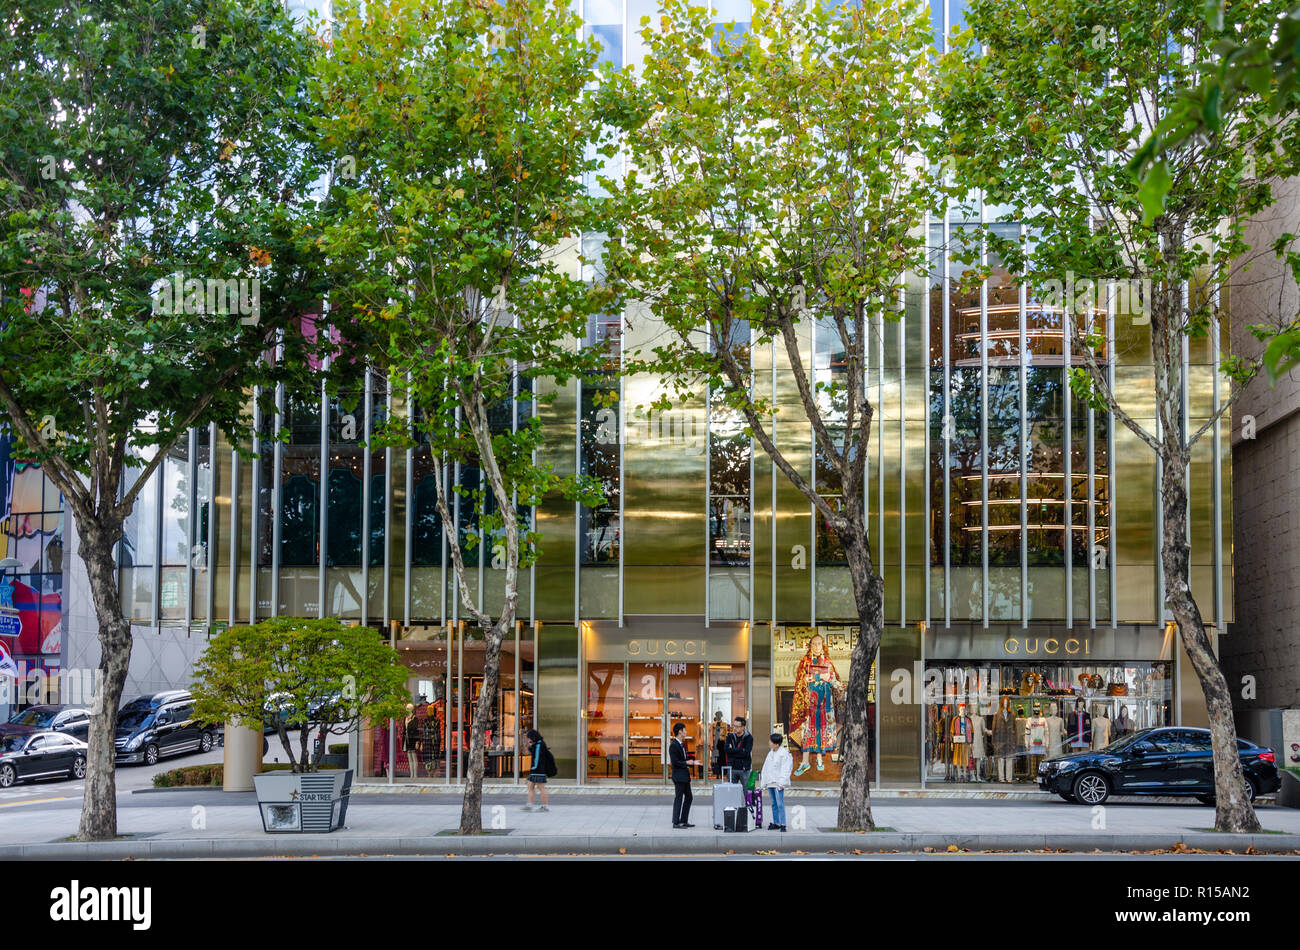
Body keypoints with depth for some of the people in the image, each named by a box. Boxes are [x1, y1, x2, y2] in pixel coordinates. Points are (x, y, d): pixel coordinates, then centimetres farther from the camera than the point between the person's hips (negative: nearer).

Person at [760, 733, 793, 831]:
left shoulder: (784, 754, -8)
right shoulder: (770, 754, 16)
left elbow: (785, 769, -12)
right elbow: (766, 768, 21)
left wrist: (781, 783, -17)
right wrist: (764, 782, 18)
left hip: (778, 783, -8)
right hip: (770, 783, 8)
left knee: (780, 804, -12)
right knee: (774, 804, 12)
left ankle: (782, 824, -12)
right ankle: (776, 823, 17)